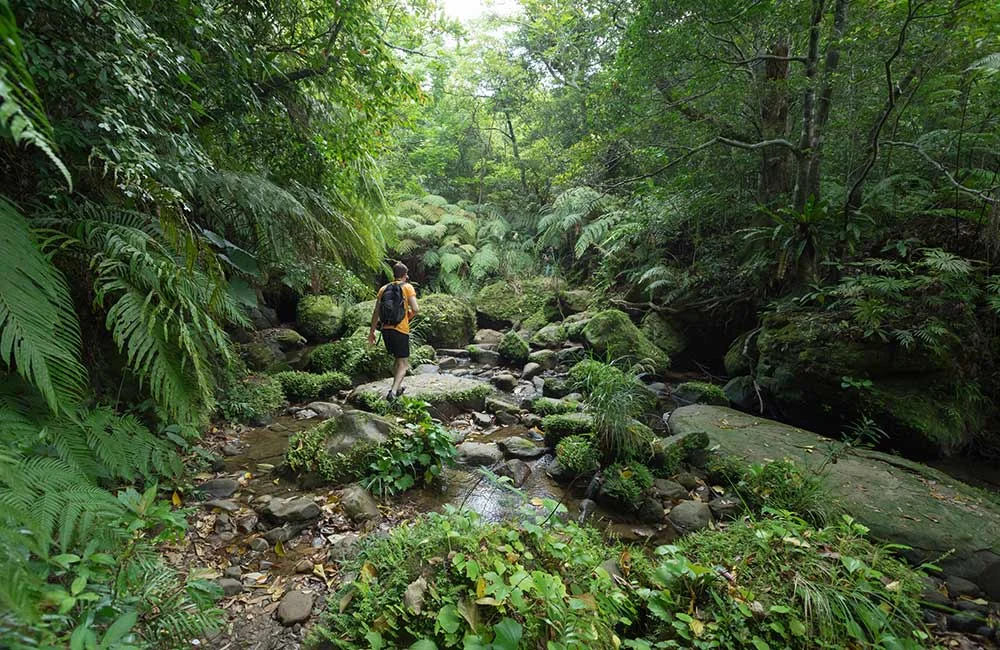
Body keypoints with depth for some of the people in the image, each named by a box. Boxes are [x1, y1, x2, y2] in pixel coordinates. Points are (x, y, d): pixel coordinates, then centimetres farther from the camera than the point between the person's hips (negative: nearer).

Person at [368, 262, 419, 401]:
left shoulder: (384, 289, 11)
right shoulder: (407, 287, -2)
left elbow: (376, 312, 9)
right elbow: (415, 309, -12)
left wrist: (372, 332, 14)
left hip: (385, 329, 5)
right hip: (401, 330, -5)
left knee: (398, 359, 24)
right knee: (403, 363, 2)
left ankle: (398, 387, 32)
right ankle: (393, 391, -14)